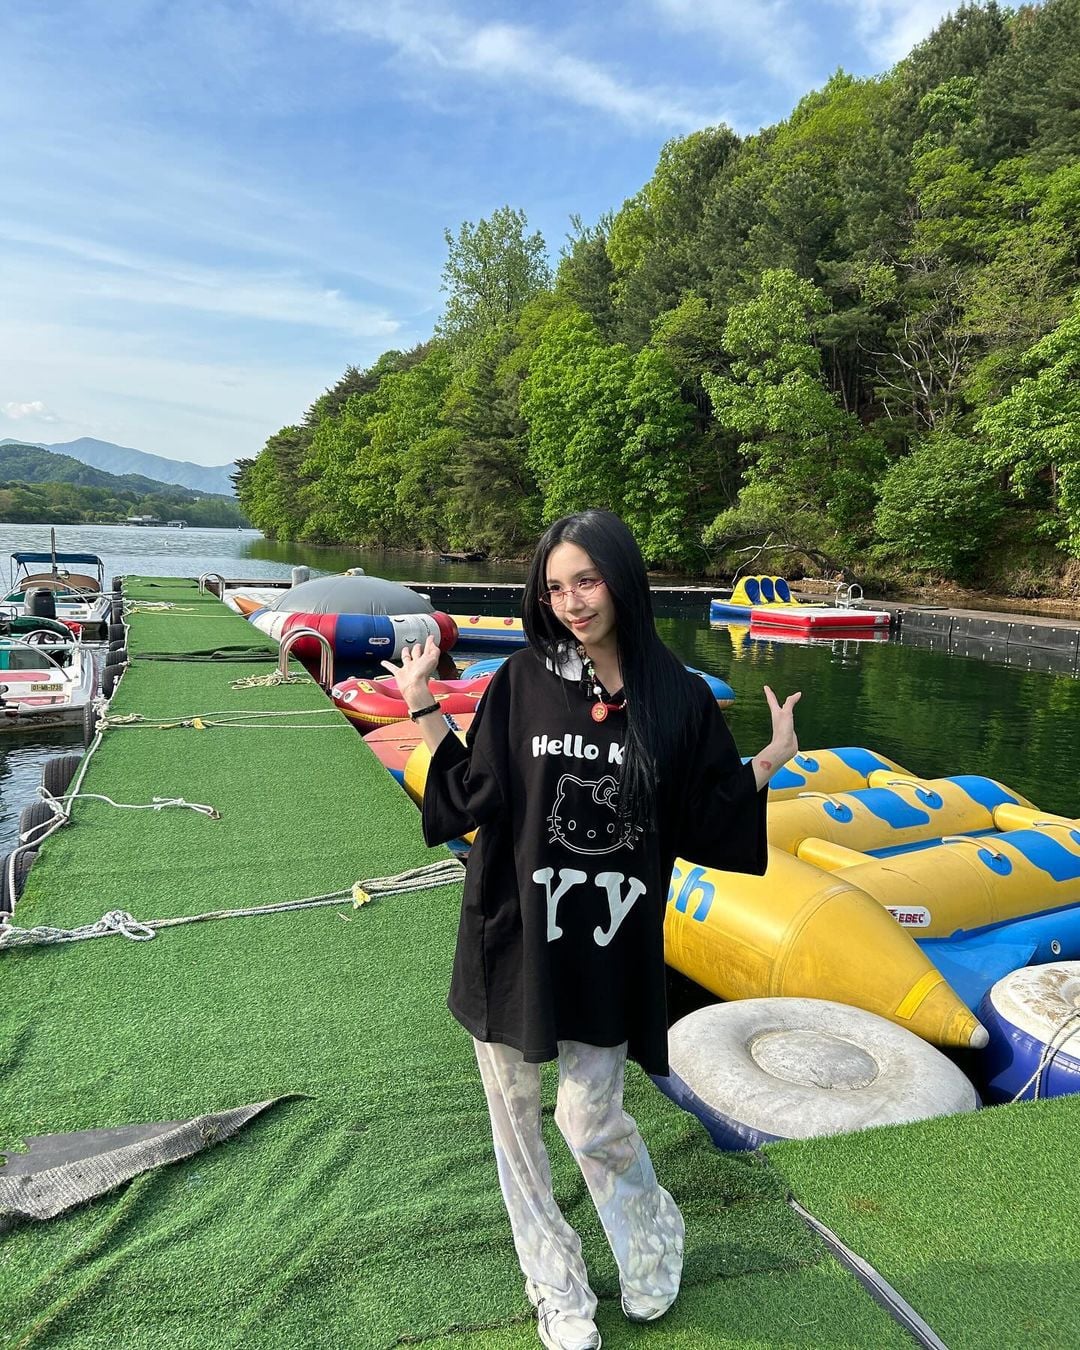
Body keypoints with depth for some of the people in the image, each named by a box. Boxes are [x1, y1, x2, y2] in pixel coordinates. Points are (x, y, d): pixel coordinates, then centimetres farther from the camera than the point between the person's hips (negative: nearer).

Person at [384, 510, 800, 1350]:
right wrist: (424, 711, -7)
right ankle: (555, 1282, 41)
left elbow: (707, 823, 1)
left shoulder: (678, 698, -5)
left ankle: (653, 1230, 40)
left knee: (590, 1122, 4)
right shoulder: (523, 682, -5)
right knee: (516, 1112, 15)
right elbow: (471, 798, -4)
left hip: (611, 943, -1)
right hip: (513, 931, 2)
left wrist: (771, 762, -9)